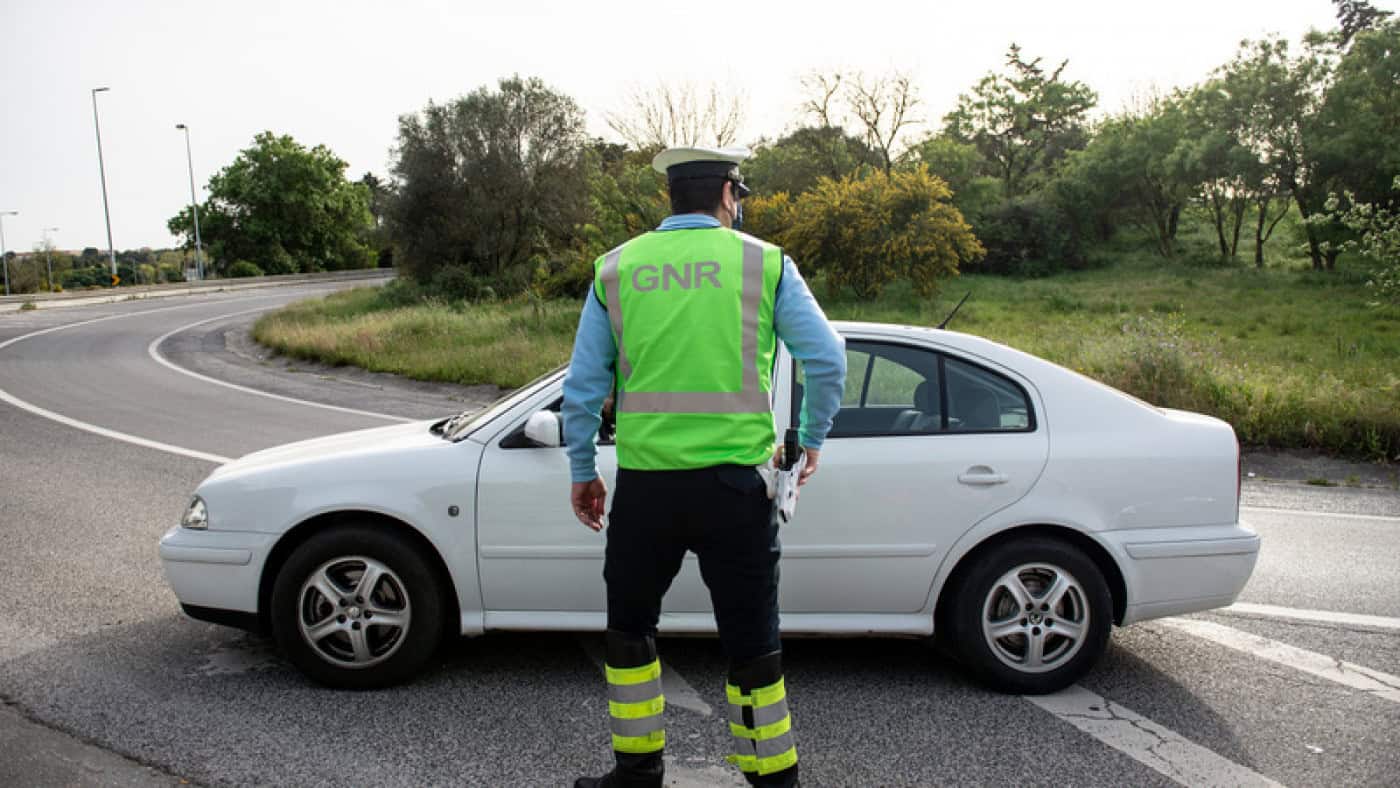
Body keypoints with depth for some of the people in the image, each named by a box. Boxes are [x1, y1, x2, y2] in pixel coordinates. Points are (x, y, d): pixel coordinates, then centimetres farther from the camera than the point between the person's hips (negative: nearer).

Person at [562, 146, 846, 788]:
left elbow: (583, 385, 6)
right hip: (734, 483, -1)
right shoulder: (764, 263, 1)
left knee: (630, 628, 20)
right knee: (751, 640, 9)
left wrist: (581, 471, 15)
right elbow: (827, 360, -2)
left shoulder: (616, 268, 6)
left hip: (644, 484, 2)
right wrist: (810, 440, 12)